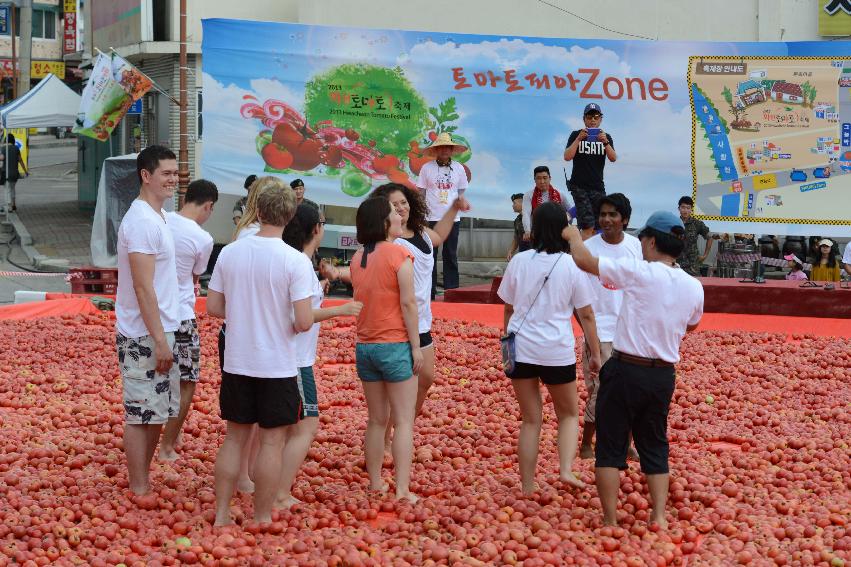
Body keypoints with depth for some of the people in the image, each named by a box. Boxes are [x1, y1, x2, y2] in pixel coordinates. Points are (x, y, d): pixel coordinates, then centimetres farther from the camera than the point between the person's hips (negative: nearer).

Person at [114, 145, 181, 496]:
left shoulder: (157, 216, 13)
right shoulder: (142, 221, -18)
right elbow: (143, 286, -21)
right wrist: (159, 340, -21)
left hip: (159, 331, 10)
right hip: (143, 336, -10)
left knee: (157, 410, 16)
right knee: (141, 413, -1)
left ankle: (144, 479, 26)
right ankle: (139, 490, 7)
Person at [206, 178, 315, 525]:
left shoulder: (230, 253, -2)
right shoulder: (295, 261, -15)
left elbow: (213, 307, 4)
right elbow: (304, 322, -18)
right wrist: (291, 324, 4)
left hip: (236, 364, 4)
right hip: (277, 367, -4)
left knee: (235, 437, 15)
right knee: (272, 441, 7)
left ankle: (222, 514, 20)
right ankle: (261, 519, 14)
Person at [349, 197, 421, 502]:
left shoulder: (358, 258, 8)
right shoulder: (398, 254, -11)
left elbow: (361, 298, 9)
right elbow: (408, 302, -14)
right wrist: (416, 346, -10)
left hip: (365, 347, 6)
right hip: (395, 345, -6)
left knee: (377, 420, 14)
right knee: (403, 421, -1)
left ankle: (375, 483, 19)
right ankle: (402, 490, -4)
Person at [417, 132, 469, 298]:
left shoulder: (459, 168, 5)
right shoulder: (427, 168, 0)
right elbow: (420, 191, 5)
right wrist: (423, 207, -5)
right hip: (431, 218, -1)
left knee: (451, 256, 5)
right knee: (430, 255, 1)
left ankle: (451, 290, 11)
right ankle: (430, 291, 6)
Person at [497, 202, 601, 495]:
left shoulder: (519, 261, -1)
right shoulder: (572, 266, -6)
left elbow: (508, 308, 7)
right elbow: (586, 316, -2)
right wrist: (595, 354, 7)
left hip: (521, 347, 2)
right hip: (557, 351, -2)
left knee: (530, 419, 12)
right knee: (569, 414, 18)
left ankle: (527, 487, 14)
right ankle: (566, 469, -3)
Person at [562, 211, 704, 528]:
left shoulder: (640, 273, -15)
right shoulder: (694, 287, 1)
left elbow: (583, 260, -12)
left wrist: (573, 237, 6)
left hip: (625, 370, -5)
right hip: (664, 375, 5)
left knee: (610, 446, 6)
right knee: (655, 447, 17)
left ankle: (610, 521, 7)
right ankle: (659, 517, 12)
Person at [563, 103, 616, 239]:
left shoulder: (606, 137, 10)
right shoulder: (576, 135, 4)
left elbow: (613, 158, -5)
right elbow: (567, 157, -8)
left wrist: (605, 142, -21)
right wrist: (579, 139, -18)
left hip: (598, 187, 4)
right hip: (579, 186, -4)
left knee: (597, 227, 3)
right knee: (588, 226, -15)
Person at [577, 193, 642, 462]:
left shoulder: (635, 245, 3)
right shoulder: (588, 247, -8)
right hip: (601, 333, -4)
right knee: (599, 392, -1)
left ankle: (626, 443, 23)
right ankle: (586, 443, 16)